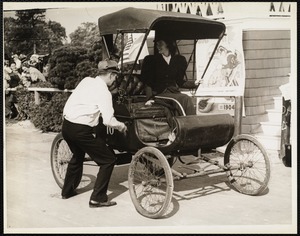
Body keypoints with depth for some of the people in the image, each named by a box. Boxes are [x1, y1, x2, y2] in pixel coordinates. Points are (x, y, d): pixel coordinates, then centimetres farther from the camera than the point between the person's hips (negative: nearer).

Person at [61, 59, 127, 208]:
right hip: (81, 130, -8)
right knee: (108, 161, 4)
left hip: (66, 125, 8)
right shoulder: (104, 92, -11)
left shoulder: (86, 81, 9)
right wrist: (121, 126, 3)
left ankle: (67, 191, 43)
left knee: (78, 155, 33)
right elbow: (108, 120, -16)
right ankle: (97, 198, 5)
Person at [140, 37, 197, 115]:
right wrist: (149, 98, -14)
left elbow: (179, 82, 17)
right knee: (186, 99, -28)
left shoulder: (180, 60, 14)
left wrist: (194, 84, 2)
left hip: (174, 92, 3)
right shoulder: (150, 60, 6)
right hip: (159, 94, -3)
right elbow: (147, 83, 0)